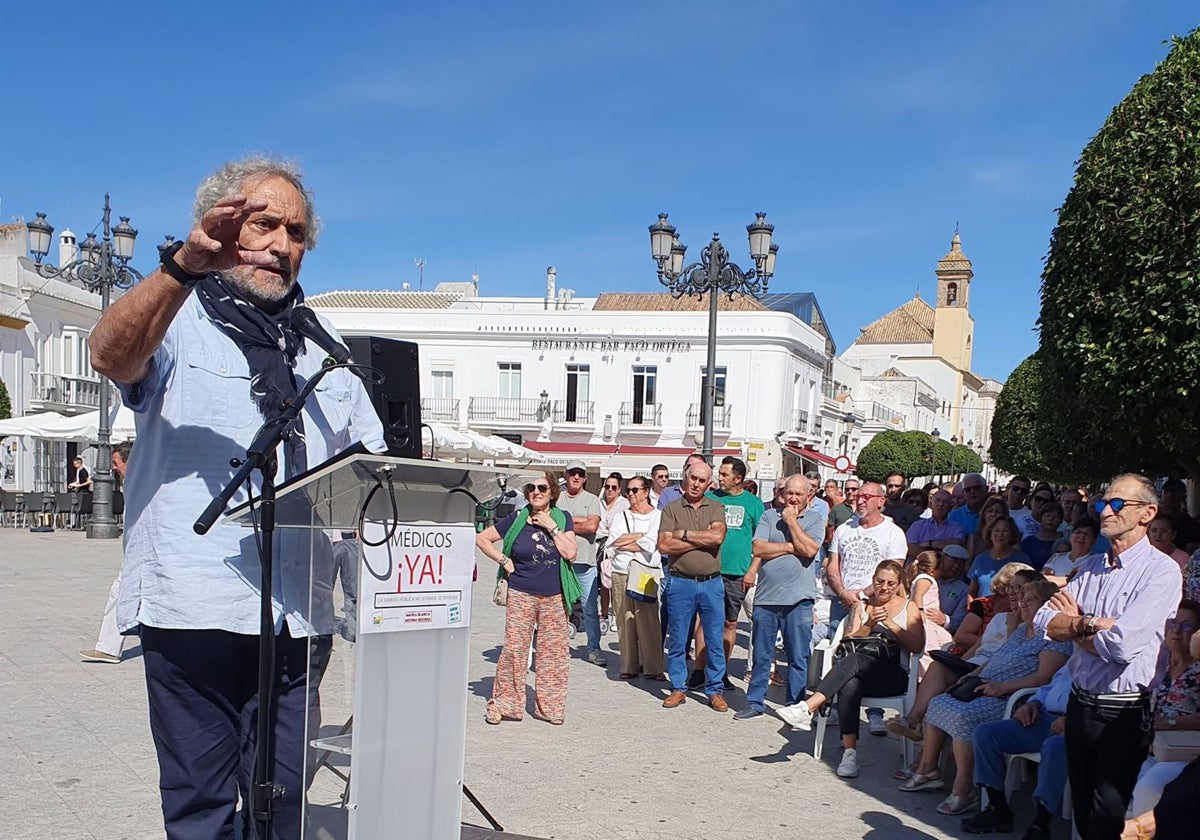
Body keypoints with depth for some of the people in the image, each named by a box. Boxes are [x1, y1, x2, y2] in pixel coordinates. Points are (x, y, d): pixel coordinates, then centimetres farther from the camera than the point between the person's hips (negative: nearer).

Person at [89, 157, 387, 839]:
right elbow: (111, 356, -19)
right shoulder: (178, 322, 5)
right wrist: (183, 267, -35)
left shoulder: (323, 349, 20)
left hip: (300, 611, 4)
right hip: (196, 603, -4)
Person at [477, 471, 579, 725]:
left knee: (554, 651, 5)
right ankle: (504, 704, 7)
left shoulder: (563, 518, 3)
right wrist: (504, 561, -2)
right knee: (514, 649, -3)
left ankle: (550, 707, 16)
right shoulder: (517, 519, 1)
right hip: (521, 596, -1)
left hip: (554, 597, 1)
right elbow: (481, 538, 6)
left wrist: (551, 527, -11)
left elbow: (570, 553, -8)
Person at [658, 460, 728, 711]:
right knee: (677, 640, 6)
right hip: (681, 583, 0)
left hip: (712, 583, 1)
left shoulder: (716, 508, 6)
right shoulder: (672, 509, 3)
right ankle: (678, 688, 18)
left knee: (715, 639, 4)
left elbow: (718, 536, -13)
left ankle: (715, 690, 15)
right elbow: (664, 545, -10)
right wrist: (702, 539, -11)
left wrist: (684, 534, -10)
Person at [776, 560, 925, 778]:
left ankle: (809, 707, -40)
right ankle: (850, 752, -41)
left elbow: (917, 646, 2)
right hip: (861, 673, 2)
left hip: (894, 676, -2)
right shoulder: (862, 606, 21)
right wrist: (869, 625, -6)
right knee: (849, 685, -36)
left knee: (855, 660, -34)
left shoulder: (908, 607, 15)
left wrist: (890, 623, -7)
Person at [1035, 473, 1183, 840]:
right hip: (1080, 705, 7)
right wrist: (1088, 623, -17)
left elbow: (1121, 645, -24)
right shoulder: (1091, 567, 9)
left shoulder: (1162, 571, -14)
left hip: (1124, 714, -7)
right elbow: (1045, 622, 0)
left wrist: (1071, 624, -8)